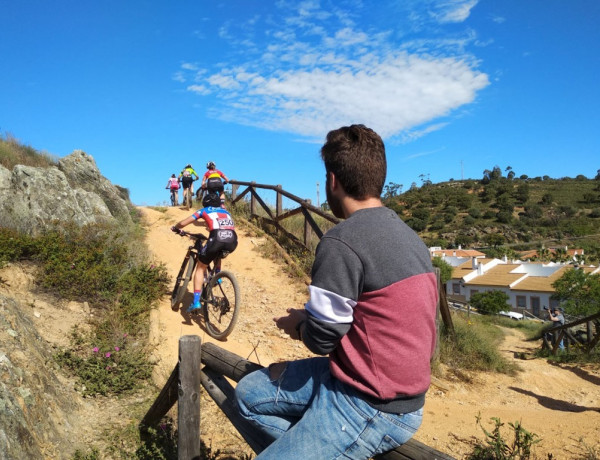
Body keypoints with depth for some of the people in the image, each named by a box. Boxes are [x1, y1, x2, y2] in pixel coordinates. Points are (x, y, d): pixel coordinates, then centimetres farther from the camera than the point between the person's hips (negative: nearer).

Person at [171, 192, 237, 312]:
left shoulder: (204, 210, 24)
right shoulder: (226, 211, 35)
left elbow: (183, 223, 22)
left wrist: (175, 227, 43)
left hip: (217, 238, -4)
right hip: (232, 241, 4)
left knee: (200, 268, 15)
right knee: (218, 254, 41)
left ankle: (196, 301, 4)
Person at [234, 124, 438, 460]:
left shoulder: (342, 241, -22)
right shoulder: (412, 238, 6)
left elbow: (321, 338, -16)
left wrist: (298, 323, 5)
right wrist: (311, 318, 13)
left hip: (367, 406, -9)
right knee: (250, 392, 14)